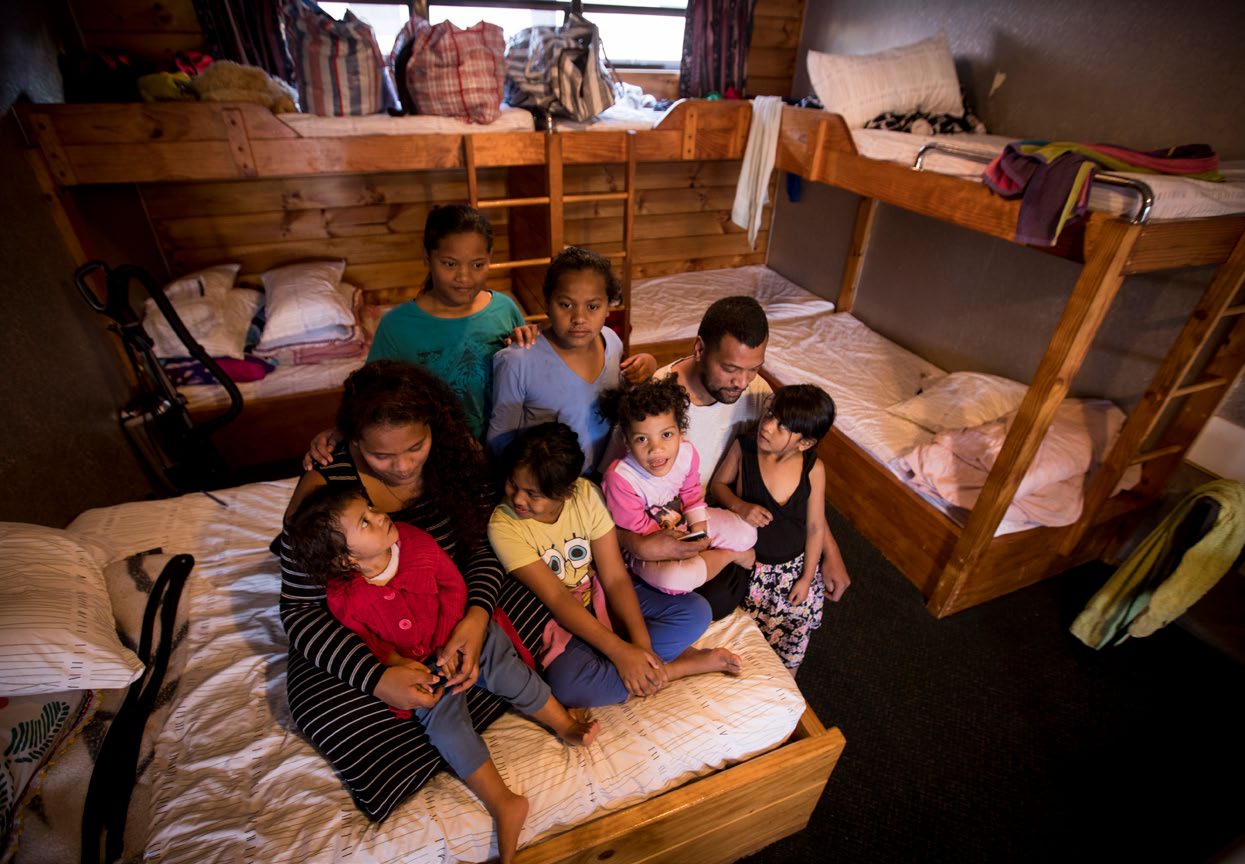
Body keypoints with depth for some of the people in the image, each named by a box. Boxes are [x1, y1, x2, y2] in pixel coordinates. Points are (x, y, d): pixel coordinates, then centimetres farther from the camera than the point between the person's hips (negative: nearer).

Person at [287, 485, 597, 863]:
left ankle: (566, 725, -1)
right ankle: (504, 805, -11)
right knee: (444, 721, -16)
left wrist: (451, 641, -15)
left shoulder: (415, 541, -17)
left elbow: (454, 586, -9)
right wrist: (398, 665, -20)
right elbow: (366, 642, -3)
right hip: (418, 664, -1)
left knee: (505, 669, -18)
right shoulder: (345, 599, -20)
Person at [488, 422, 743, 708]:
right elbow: (556, 598, -23)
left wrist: (641, 643, -26)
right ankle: (679, 665, -15)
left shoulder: (585, 494, -15)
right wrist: (620, 651, -28)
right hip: (559, 618, -2)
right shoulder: (503, 526, -21)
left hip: (602, 596, 2)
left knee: (695, 611, -12)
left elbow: (615, 577, -14)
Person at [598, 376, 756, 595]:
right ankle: (729, 554, -4)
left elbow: (691, 494, 1)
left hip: (683, 522, 5)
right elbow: (637, 528, -23)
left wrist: (699, 530, -10)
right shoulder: (620, 478, -36)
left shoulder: (686, 453, -18)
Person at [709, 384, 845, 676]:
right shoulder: (744, 447, -18)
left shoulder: (813, 469, -16)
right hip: (749, 563, -1)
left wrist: (806, 578, -1)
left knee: (796, 628, 13)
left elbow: (815, 526, -6)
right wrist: (738, 506, -23)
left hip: (795, 564, 1)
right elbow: (718, 483, -2)